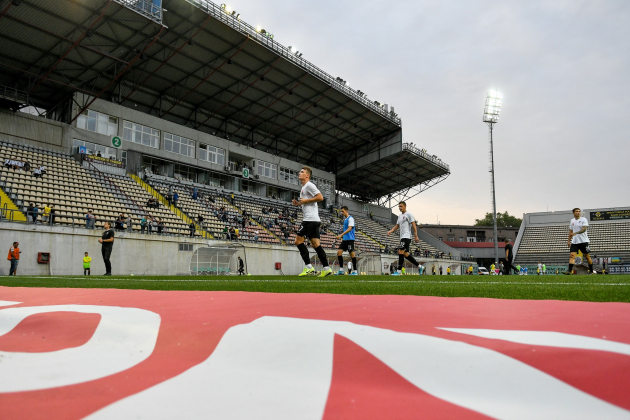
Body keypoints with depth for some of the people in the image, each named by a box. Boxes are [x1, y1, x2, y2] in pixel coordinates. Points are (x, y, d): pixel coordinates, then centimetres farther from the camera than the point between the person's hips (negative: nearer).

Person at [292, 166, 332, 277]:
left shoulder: (309, 185, -6)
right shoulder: (304, 188, 24)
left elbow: (320, 197, -16)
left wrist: (306, 200, -13)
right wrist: (298, 203, 16)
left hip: (310, 218, -10)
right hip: (314, 219, 10)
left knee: (298, 240, -8)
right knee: (315, 244, 5)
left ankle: (308, 266, -10)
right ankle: (326, 268, 1)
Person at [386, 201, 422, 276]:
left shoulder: (409, 214, -5)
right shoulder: (400, 216, 20)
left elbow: (414, 225, -9)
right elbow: (397, 226, 23)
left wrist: (416, 236, -15)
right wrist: (391, 231, 6)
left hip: (406, 236, -9)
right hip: (402, 237, 9)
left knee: (400, 252, -14)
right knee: (406, 254, 8)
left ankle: (398, 271, -13)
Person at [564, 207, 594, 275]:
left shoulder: (583, 219, -3)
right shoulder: (572, 221, 13)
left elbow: (584, 229, -17)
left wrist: (575, 233, -30)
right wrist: (569, 241, 17)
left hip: (583, 241, -4)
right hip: (574, 242, 4)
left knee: (587, 256, 4)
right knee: (572, 255, -9)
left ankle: (591, 271, 17)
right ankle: (569, 271, -17)